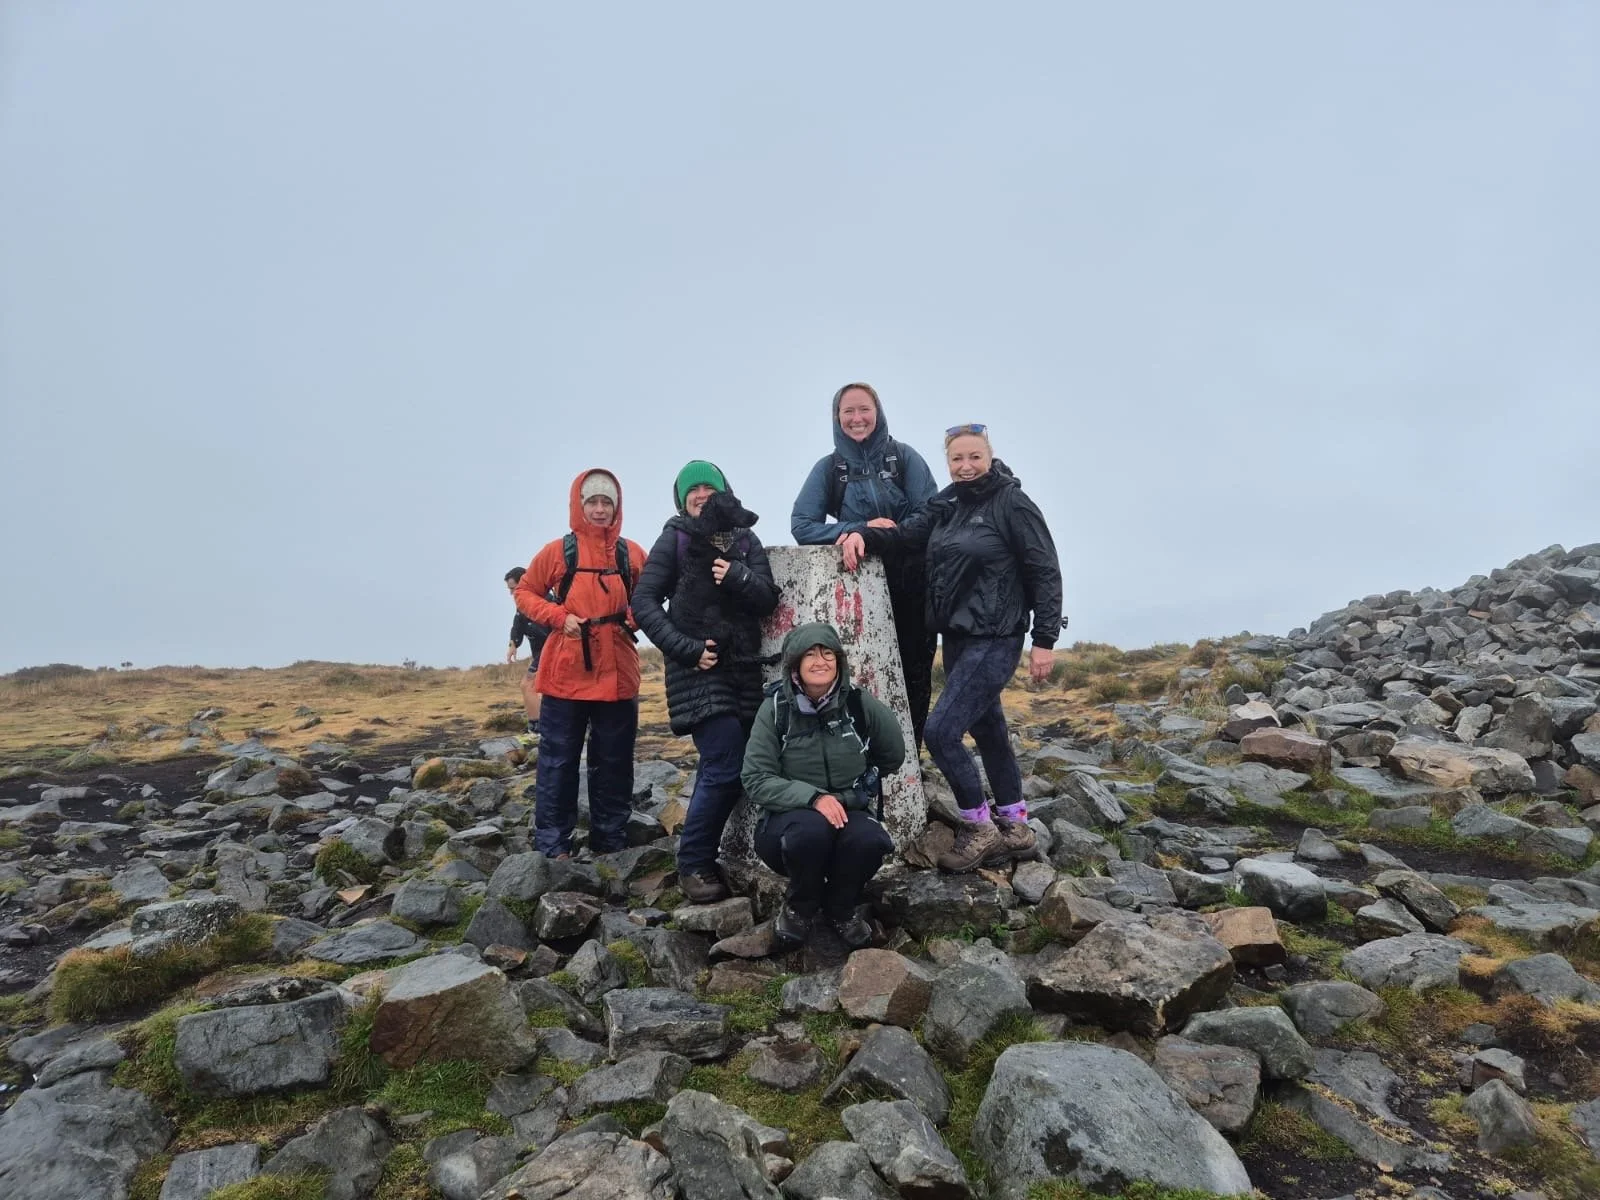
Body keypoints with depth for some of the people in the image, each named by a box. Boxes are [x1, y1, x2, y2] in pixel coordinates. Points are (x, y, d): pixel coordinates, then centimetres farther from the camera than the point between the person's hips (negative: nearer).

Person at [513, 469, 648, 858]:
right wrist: (558, 617, -9)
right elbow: (525, 593, 7)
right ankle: (552, 844, 12)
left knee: (614, 761, 9)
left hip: (617, 673, 2)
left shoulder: (632, 554, 5)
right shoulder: (558, 551, 0)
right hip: (566, 674, -2)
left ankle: (610, 840, 21)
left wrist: (634, 618, -6)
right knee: (558, 760, 3)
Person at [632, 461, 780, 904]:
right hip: (699, 669, -4)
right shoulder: (675, 539, -1)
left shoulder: (745, 540, 8)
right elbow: (644, 603, -6)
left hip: (744, 668, 5)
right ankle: (693, 864, 2)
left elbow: (767, 599, -1)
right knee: (726, 769, -13)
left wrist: (738, 577, -21)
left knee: (719, 768, 8)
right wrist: (686, 648, -15)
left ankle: (700, 853, 23)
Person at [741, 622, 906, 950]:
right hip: (790, 818, -1)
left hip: (849, 813, 2)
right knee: (811, 831, -36)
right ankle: (799, 908, -2)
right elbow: (756, 780, -13)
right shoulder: (775, 708, -11)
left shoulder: (860, 703, -8)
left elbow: (893, 756, 10)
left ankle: (841, 909, 3)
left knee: (868, 839, -32)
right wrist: (813, 797, -25)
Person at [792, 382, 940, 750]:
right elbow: (801, 525, -5)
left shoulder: (904, 457, 1)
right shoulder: (829, 468, 4)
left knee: (913, 676, 3)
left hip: (910, 587, 0)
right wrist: (861, 528, -17)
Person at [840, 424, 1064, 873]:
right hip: (956, 638, 8)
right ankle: (1014, 829, 29)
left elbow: (1045, 572, -11)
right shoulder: (946, 505, 10)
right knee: (987, 729, 15)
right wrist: (864, 534, -15)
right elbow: (905, 533, 6)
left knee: (941, 731, -12)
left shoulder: (1012, 504, -10)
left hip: (995, 640, -8)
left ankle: (979, 828, 5)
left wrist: (1044, 640, -14)